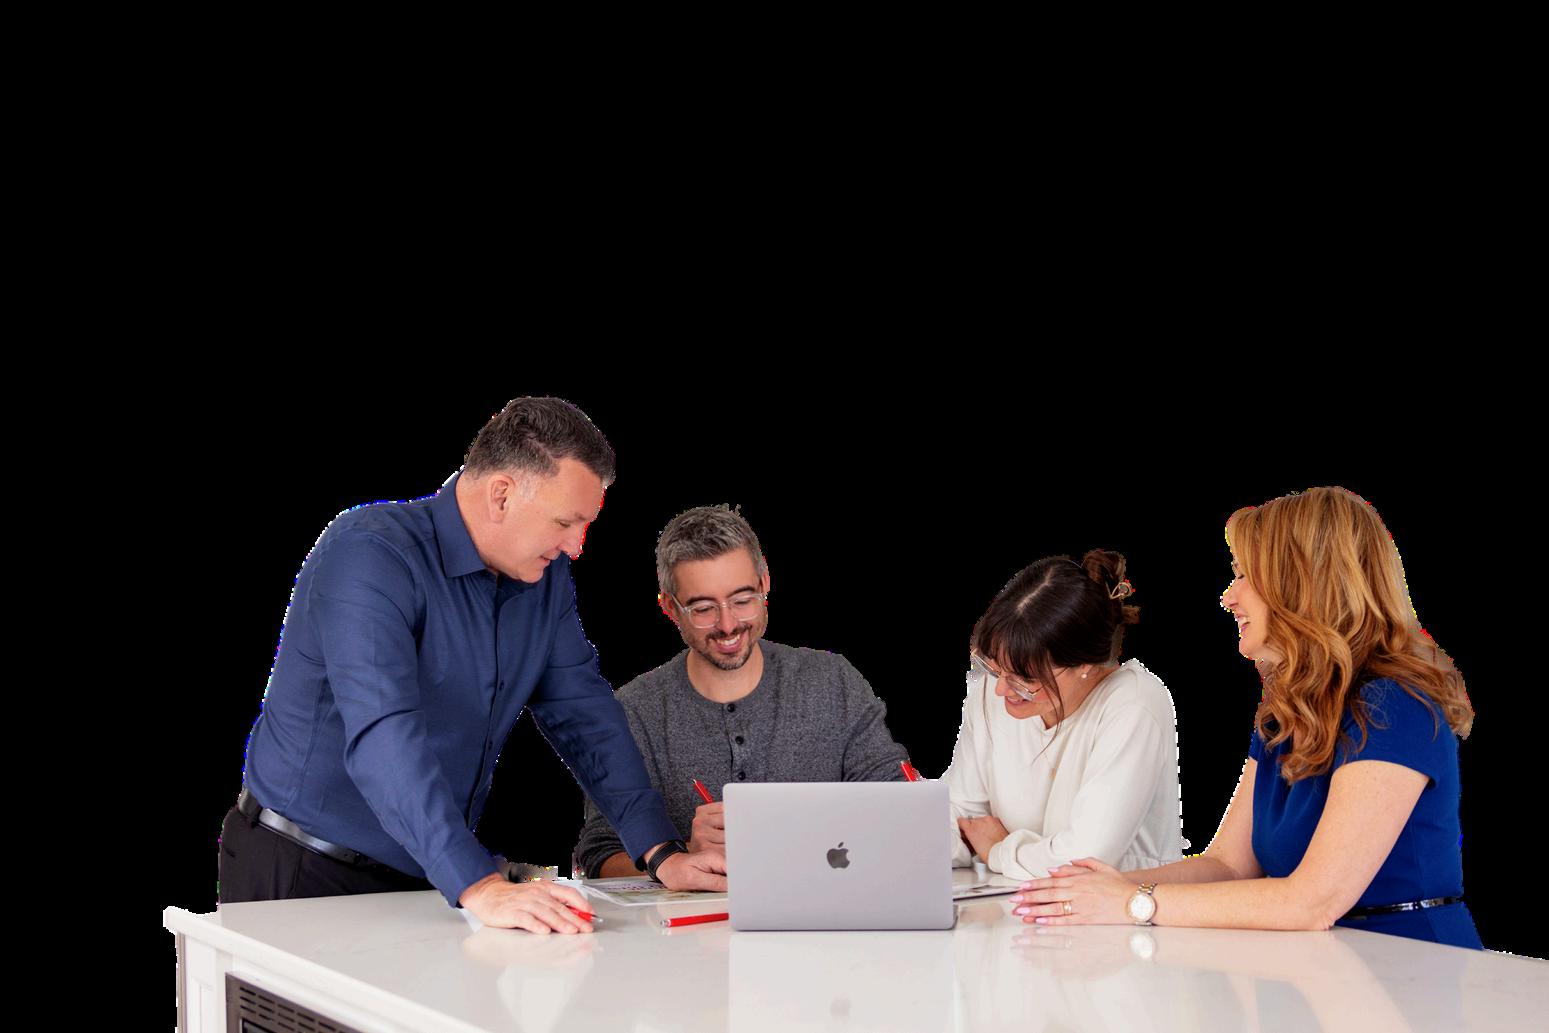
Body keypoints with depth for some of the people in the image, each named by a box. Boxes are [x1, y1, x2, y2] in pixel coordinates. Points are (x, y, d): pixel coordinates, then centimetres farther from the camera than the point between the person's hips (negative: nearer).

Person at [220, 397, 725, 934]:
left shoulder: (546, 576, 5)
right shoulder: (370, 553, -20)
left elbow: (584, 713, 10)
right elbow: (382, 736, -32)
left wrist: (662, 853, -2)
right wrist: (480, 887, -41)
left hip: (428, 878, 6)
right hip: (304, 871, -6)